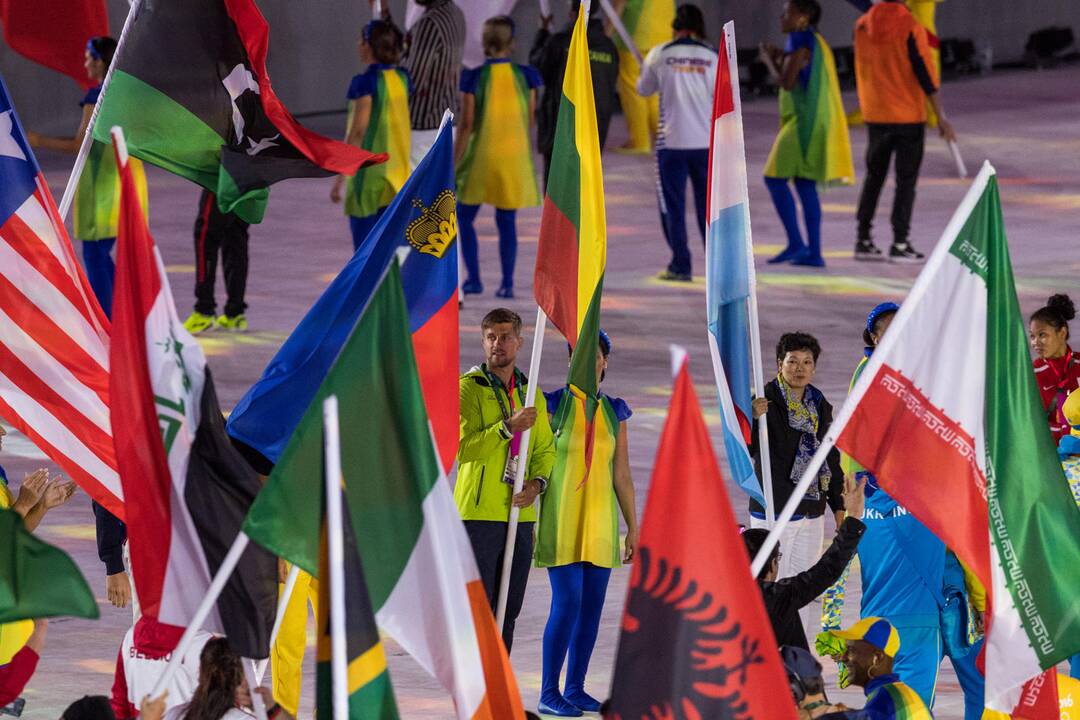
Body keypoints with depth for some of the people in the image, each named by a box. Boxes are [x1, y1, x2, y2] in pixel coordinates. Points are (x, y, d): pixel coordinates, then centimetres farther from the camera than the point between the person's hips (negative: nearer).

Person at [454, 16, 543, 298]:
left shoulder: (474, 77, -11)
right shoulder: (525, 75, -4)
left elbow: (466, 124, -10)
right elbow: (530, 120, 3)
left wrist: (454, 163, -3)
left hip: (481, 156, -2)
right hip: (515, 156, 2)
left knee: (465, 217, 13)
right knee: (507, 222, 9)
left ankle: (473, 278, 6)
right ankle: (507, 283, 6)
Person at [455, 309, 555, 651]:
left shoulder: (530, 391, 13)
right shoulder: (468, 387, -4)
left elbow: (545, 449, 17)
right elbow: (462, 448, -16)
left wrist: (537, 483, -4)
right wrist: (509, 426, -27)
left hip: (519, 515, 6)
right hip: (479, 514, -6)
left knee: (508, 610, 8)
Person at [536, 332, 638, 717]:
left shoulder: (614, 411, 9)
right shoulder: (553, 404, -2)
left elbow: (622, 475, 11)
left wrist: (633, 526, 9)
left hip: (600, 519, 5)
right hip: (562, 518, -5)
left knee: (592, 606, 3)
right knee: (567, 602, -13)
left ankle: (575, 688, 11)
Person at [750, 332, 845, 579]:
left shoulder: (819, 406, 10)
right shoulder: (766, 403, -10)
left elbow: (831, 458, 19)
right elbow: (744, 450, -20)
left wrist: (839, 506, 18)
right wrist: (753, 418, -38)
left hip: (813, 513, 6)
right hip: (774, 512, -6)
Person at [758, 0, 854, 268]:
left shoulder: (800, 40, -13)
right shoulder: (817, 42, 18)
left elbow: (787, 83, -17)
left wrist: (770, 61, 0)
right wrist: (782, 59, 19)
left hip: (804, 121, -10)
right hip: (816, 122, 10)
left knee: (775, 178, -6)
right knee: (805, 185, 9)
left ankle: (796, 243, -10)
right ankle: (814, 253, 5)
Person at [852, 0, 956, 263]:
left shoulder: (862, 26, 1)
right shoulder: (910, 28, -13)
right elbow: (925, 74, -13)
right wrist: (941, 117, -9)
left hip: (875, 115, 4)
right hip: (908, 115, -4)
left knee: (874, 176, 16)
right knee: (906, 179, 2)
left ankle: (863, 240, 16)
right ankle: (900, 244, -2)